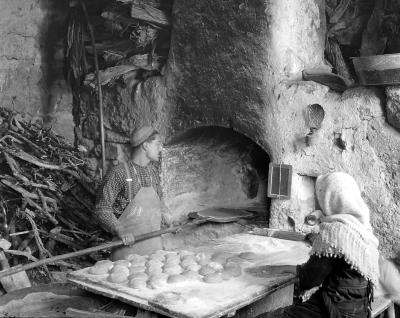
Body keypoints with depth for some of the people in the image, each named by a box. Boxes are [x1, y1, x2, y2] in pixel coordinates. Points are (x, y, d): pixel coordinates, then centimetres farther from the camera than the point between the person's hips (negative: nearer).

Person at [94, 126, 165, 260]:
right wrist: (120, 231, -24)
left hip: (155, 244, 6)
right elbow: (102, 209, -12)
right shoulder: (119, 172, -12)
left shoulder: (153, 171, 9)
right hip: (128, 246, -6)